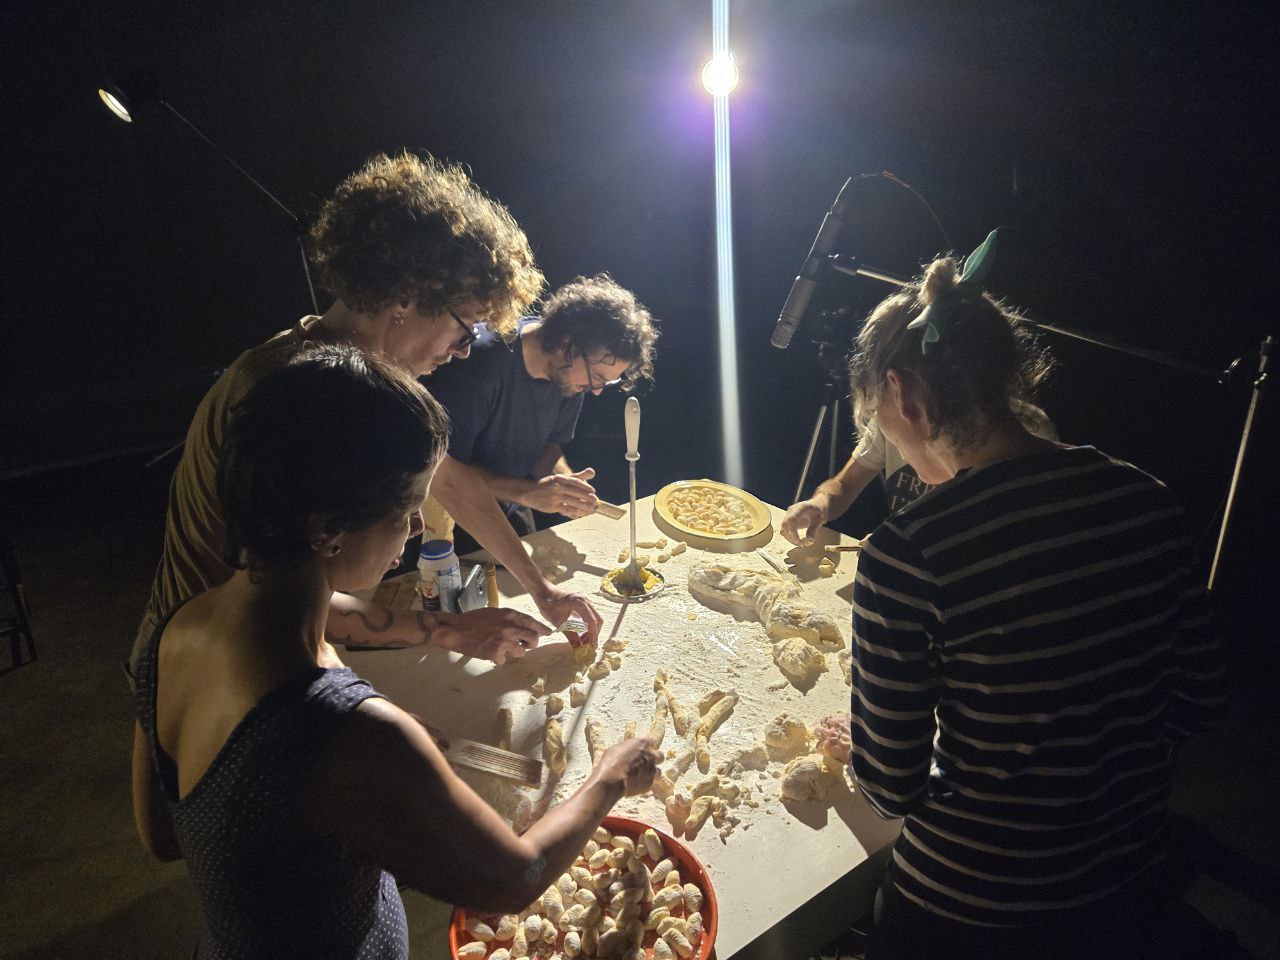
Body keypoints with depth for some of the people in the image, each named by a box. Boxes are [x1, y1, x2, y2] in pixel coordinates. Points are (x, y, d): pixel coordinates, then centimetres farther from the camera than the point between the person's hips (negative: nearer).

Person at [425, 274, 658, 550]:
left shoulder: (569, 371, -11)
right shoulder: (480, 359, -32)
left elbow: (548, 446, 1)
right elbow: (443, 466, -29)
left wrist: (565, 481, -21)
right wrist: (526, 491, -37)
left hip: (508, 510, 6)